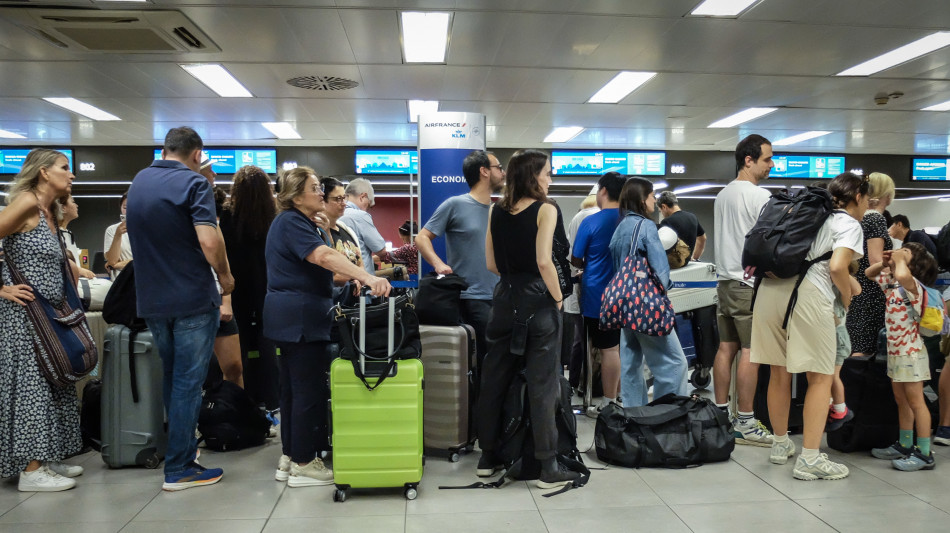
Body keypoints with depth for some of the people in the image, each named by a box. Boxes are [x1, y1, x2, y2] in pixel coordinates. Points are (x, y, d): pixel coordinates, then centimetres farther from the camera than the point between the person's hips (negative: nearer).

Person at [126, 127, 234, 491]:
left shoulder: (138, 181, 9)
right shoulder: (193, 183, -13)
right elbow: (209, 241, -24)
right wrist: (225, 276, -9)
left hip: (151, 298, 7)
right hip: (192, 298, -7)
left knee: (171, 376, 19)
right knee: (188, 381, 0)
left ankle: (181, 445, 33)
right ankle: (179, 468, 6)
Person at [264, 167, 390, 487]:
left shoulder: (297, 222, 19)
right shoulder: (291, 223, -14)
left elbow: (311, 267, 25)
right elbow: (324, 256, -30)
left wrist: (351, 278, 15)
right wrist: (368, 277, -39)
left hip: (289, 317, 11)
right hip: (301, 316, -11)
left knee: (293, 388, 14)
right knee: (310, 390, -5)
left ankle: (289, 459, 23)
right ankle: (303, 465, 3)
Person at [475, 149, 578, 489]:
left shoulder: (496, 211, 7)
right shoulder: (545, 210, -9)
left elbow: (491, 264, 7)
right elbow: (544, 262, -18)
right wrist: (558, 298, -6)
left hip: (504, 299, 6)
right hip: (538, 301, -5)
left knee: (494, 380, 13)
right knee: (542, 385, 0)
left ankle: (488, 457, 24)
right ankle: (548, 468, 6)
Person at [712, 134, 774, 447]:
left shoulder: (722, 195, 15)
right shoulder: (759, 196, -12)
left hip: (725, 280, 8)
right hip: (750, 284, -8)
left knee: (726, 347, 11)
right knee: (750, 351, -4)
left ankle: (721, 413, 16)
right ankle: (745, 423, 0)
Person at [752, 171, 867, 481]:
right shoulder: (850, 224, 4)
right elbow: (837, 267, -12)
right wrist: (847, 295, 5)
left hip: (770, 289, 7)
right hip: (809, 294, -7)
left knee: (779, 373, 15)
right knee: (821, 377, 2)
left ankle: (780, 444, 29)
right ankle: (810, 459, 0)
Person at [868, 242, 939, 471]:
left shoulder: (912, 284, -17)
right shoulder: (889, 282, 8)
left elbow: (902, 275, -41)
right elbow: (869, 273, 25)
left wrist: (900, 259, -21)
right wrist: (884, 262, 6)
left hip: (911, 351, -9)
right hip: (894, 350, 9)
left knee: (915, 401, -3)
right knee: (901, 400, 15)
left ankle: (924, 454, 4)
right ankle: (904, 446, 26)